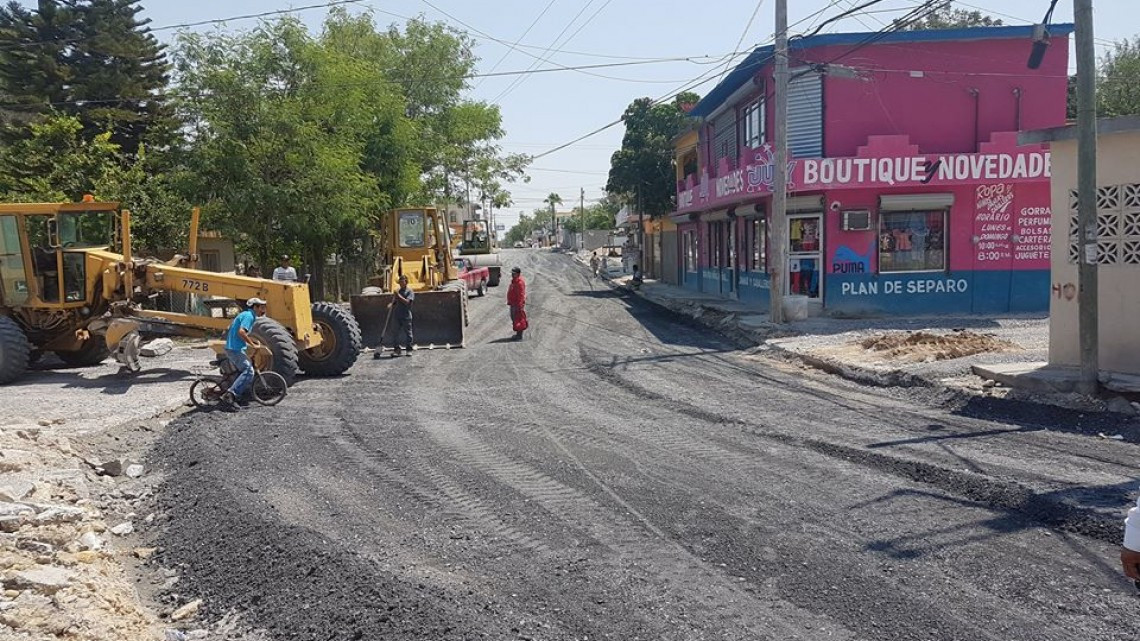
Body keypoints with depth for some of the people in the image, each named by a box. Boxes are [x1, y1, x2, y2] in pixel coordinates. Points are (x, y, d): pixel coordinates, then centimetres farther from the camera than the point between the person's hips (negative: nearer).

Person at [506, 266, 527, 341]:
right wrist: (510, 302, 22)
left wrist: (519, 305, -26)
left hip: (518, 304, -11)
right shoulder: (514, 281, 15)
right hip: (513, 304, 11)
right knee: (514, 319, 16)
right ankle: (518, 334, 26)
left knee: (519, 319, -7)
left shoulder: (520, 282, -18)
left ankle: (519, 336, -4)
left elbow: (521, 295, -23)